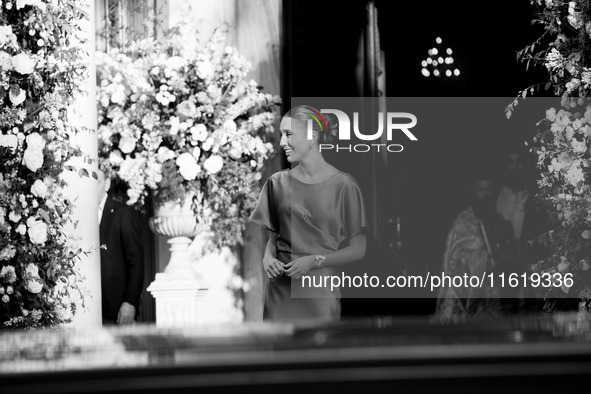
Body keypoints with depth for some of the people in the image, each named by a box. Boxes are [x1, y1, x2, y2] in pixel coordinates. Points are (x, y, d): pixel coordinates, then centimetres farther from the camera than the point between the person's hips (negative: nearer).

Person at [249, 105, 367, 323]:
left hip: (321, 295, -3)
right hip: (280, 292, 3)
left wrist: (315, 260, -14)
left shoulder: (344, 185, -4)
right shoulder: (278, 183, 7)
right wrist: (268, 257, -4)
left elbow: (358, 249, -2)